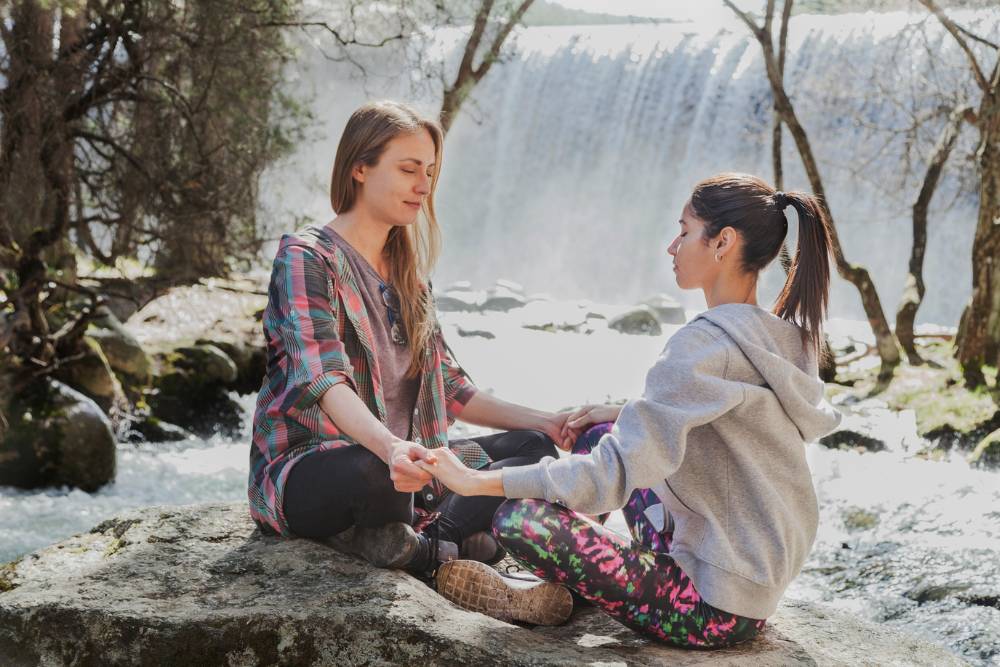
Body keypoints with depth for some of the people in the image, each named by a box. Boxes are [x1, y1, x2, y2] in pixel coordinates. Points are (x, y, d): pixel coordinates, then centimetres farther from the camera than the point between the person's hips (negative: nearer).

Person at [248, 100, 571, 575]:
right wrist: (391, 449, -44)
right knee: (370, 473, -40)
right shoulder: (306, 258, -9)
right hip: (306, 474, -8)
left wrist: (548, 423, 10)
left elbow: (449, 390, 20)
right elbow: (324, 383, -25)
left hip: (402, 458, 8)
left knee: (532, 447, -7)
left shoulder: (408, 273, 16)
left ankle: (420, 543, -21)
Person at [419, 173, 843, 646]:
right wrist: (626, 413, 15)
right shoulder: (785, 337, 5)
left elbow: (617, 471, -26)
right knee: (598, 435, 20)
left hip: (715, 610, -9)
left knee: (518, 519, -19)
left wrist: (479, 481, -21)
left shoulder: (704, 343, -22)